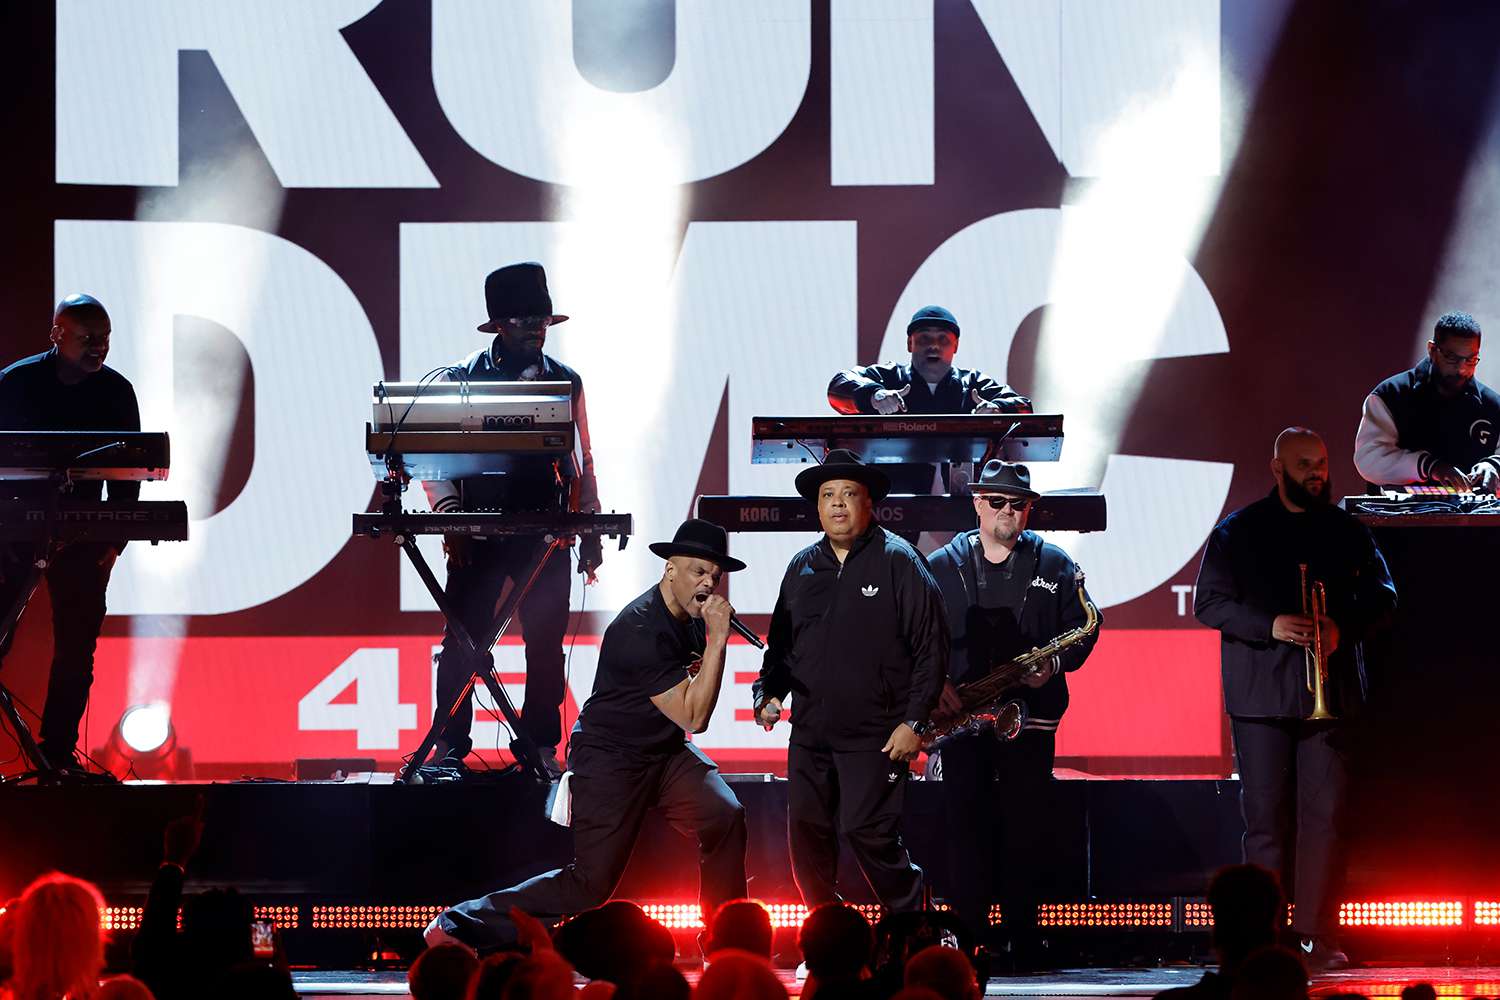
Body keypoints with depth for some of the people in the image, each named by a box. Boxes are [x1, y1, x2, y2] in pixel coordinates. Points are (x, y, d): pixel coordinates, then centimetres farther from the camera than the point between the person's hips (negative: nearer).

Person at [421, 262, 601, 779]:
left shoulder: (566, 380, 10)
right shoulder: (463, 377, 2)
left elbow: (582, 464, 13)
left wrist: (590, 532, 6)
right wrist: (448, 508, -15)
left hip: (546, 532, 2)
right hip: (477, 532, -2)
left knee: (546, 640, 2)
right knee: (463, 639, -5)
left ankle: (542, 746, 10)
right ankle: (450, 747, 1)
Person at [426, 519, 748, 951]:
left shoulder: (693, 614, 3)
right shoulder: (641, 629, -27)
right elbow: (692, 718, -28)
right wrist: (718, 639, -31)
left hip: (666, 750, 8)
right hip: (610, 757, -8)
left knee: (724, 815, -17)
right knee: (589, 885, -8)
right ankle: (459, 924, 3)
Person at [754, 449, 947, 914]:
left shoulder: (898, 561, -5)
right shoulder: (802, 566, 12)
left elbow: (931, 648, -7)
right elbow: (781, 643, 21)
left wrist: (914, 721, -12)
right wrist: (768, 693, 3)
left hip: (876, 735, -6)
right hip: (809, 733, 6)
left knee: (868, 833, -12)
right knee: (806, 837, 5)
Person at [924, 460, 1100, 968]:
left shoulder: (1054, 565, 8)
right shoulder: (941, 566, 8)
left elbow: (1085, 628, 8)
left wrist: (1054, 665, -9)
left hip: (1030, 713, 0)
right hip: (960, 715, 0)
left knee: (1027, 829, -1)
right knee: (967, 826, -3)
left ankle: (1024, 935, 6)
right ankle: (970, 935, 0)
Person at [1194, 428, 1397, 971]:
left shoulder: (1348, 532, 11)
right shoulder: (1238, 532, 4)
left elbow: (1381, 594, 10)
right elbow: (1209, 602, -1)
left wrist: (1343, 626, -10)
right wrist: (1271, 626, -16)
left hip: (1329, 696, 2)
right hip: (1261, 697, -2)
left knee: (1325, 816, -4)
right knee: (1267, 819, -1)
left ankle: (1317, 935, -1)